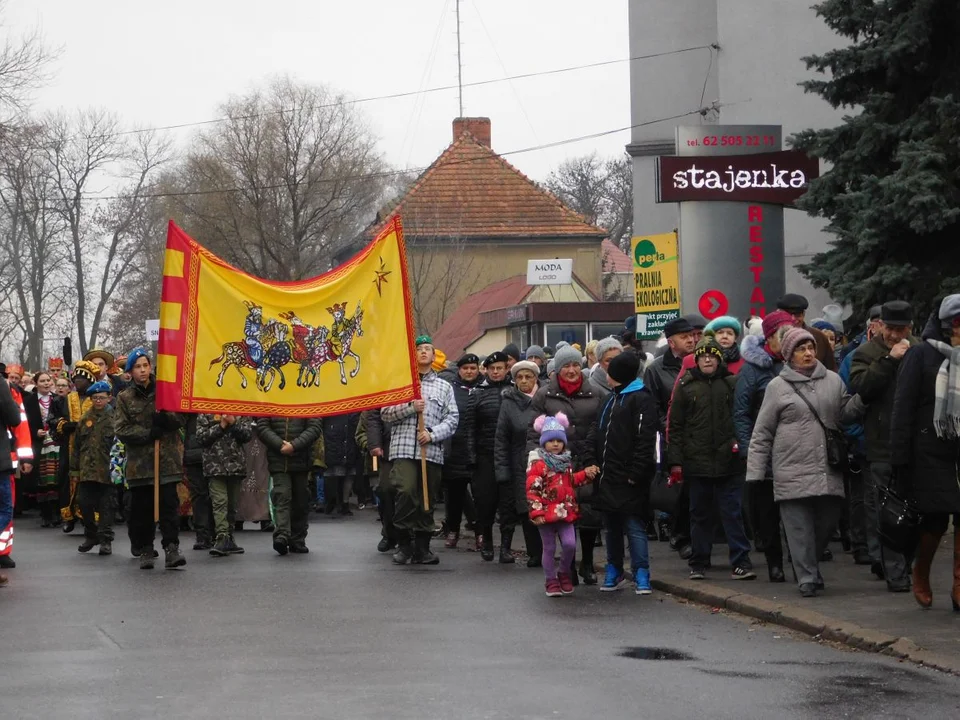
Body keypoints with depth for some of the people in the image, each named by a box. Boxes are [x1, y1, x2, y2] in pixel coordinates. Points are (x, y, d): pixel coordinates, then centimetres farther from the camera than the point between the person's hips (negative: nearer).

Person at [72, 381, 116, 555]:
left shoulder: (114, 417, -2)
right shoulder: (85, 419, 12)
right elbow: (77, 445, 16)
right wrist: (75, 466, 12)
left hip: (107, 470, -4)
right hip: (87, 470, 4)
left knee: (107, 506, 1)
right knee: (85, 503, 6)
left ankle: (106, 540, 7)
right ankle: (90, 536, 23)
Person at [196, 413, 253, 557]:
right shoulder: (205, 413, 5)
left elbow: (248, 434, 1)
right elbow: (201, 437, -3)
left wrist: (234, 422, -11)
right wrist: (221, 426, -10)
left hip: (236, 464, 3)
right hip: (215, 465, -3)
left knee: (232, 504, 9)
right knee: (219, 502, -14)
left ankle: (229, 539, 18)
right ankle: (222, 538, -20)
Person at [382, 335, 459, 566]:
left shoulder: (444, 387, 15)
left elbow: (452, 419, 8)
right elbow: (385, 413, 6)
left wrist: (432, 434, -8)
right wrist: (410, 407, -9)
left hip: (432, 451, 2)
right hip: (403, 449, -2)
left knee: (426, 500, 3)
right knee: (406, 492, -18)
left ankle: (422, 548, 12)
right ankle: (404, 544, -6)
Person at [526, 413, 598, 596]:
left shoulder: (566, 462, 11)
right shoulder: (538, 464, -10)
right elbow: (532, 490, -14)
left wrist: (585, 474, 6)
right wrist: (536, 512, -19)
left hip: (566, 511, 5)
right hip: (547, 513, -5)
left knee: (570, 544, -7)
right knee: (549, 548, 4)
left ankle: (564, 573, 17)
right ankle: (551, 581, 16)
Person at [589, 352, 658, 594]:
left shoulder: (641, 399, -9)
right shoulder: (612, 399, 20)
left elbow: (645, 440, -16)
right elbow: (598, 435, 24)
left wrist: (635, 473, -20)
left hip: (628, 479, -9)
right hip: (608, 475, 9)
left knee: (634, 527, -6)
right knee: (612, 527, 14)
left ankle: (642, 575, -2)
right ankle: (614, 573, 22)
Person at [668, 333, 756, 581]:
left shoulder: (732, 383, 5)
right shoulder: (686, 386, 5)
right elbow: (675, 426, 4)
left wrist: (740, 443, -6)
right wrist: (675, 461, -1)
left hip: (728, 461, -1)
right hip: (696, 462, 1)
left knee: (733, 512, -3)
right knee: (700, 513, 9)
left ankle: (740, 562, -2)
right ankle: (699, 563, 17)